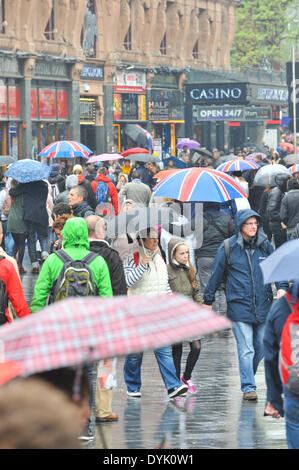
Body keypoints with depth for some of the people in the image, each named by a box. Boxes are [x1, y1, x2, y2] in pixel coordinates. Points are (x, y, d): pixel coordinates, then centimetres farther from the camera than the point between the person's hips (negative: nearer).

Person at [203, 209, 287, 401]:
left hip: (263, 306, 3)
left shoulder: (265, 245, 6)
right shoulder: (228, 248, -1)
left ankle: (248, 377, 31)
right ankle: (248, 387, -4)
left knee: (261, 348, 9)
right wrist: (208, 300, 10)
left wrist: (282, 287, -7)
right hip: (239, 306, -3)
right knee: (246, 349, -8)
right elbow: (216, 275, 6)